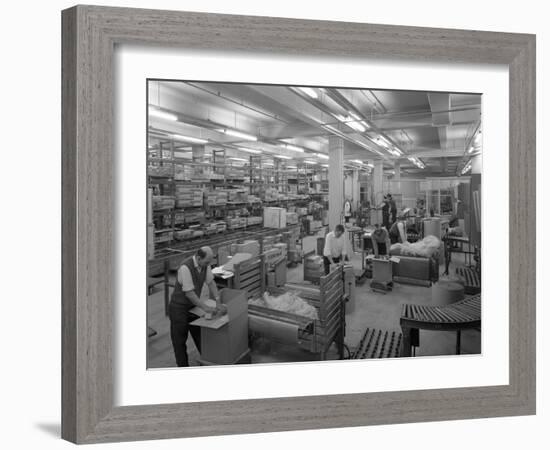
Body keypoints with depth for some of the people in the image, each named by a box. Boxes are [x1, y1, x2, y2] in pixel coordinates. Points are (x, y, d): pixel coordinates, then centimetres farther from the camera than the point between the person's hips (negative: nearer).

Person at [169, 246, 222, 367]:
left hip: (193, 306, 7)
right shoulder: (185, 268, -32)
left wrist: (218, 302, -9)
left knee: (200, 334, 16)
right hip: (179, 308, -7)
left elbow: (211, 283, -1)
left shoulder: (204, 264, -9)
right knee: (179, 340, 8)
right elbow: (189, 293, -29)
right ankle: (183, 365, 22)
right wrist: (205, 308, -25)